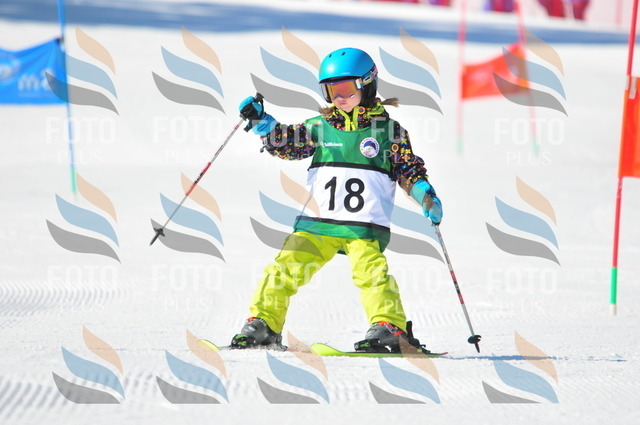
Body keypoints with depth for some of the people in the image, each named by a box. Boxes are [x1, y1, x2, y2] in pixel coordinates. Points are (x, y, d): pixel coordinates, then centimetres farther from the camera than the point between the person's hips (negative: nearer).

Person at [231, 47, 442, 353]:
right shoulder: (320, 127, 13)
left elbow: (409, 169, 8)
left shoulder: (389, 131, 7)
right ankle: (263, 324, 3)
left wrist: (425, 193, -9)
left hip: (365, 227, -3)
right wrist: (260, 121, -5)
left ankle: (390, 328, -23)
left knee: (370, 271, -23)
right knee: (285, 269, -5)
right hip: (317, 224, 3)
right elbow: (285, 143, 10)